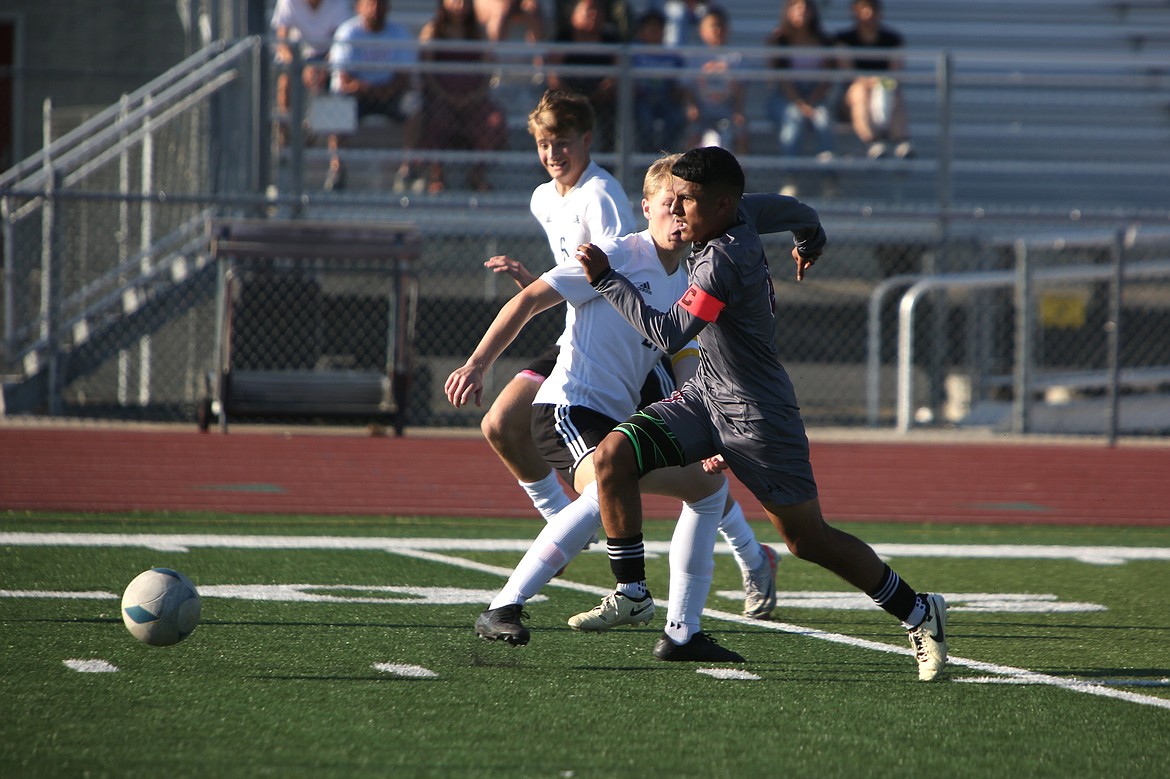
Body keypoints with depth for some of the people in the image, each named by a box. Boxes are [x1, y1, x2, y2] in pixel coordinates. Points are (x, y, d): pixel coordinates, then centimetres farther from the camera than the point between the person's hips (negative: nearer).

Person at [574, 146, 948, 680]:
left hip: (758, 416, -9)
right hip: (705, 397, 9)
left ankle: (919, 613, 18)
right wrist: (809, 240, 43)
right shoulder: (740, 217, -2)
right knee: (613, 456, -10)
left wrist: (605, 279, -23)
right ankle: (631, 593, -1)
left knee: (809, 540, 1)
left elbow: (667, 334, -29)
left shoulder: (723, 260, -27)